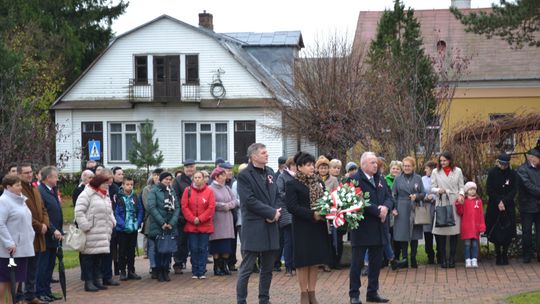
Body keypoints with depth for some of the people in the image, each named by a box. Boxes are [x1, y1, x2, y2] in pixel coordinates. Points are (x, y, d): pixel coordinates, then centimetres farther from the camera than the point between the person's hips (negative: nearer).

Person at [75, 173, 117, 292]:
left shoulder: (106, 196, 19)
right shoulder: (86, 195, -10)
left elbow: (109, 212, 30)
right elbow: (79, 212, -16)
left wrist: (112, 222, 14)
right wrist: (85, 226, -18)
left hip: (104, 234, 8)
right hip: (91, 234, -8)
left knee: (99, 257, 12)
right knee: (89, 258, -3)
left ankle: (98, 280, 20)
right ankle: (88, 282, 1)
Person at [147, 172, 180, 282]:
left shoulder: (172, 192, 14)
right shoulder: (154, 191, -2)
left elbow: (177, 208, 7)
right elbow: (152, 207, -11)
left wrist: (172, 223, -7)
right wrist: (162, 223, -14)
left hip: (171, 227, 4)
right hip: (158, 227, -4)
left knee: (169, 249, 4)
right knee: (159, 250, -2)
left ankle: (166, 272, 13)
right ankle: (159, 272, 6)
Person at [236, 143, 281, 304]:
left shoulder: (270, 172, 14)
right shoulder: (244, 176, -7)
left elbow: (276, 195, 15)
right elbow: (249, 201, -16)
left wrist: (275, 213, -5)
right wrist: (272, 212, -15)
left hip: (271, 228, 7)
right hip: (253, 228, -7)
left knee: (267, 269, 11)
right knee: (246, 269, -2)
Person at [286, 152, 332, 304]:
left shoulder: (319, 183, 11)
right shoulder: (292, 184, -6)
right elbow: (292, 207, -14)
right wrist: (312, 214, -21)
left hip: (319, 228, 5)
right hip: (302, 228, -5)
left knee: (315, 261, 8)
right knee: (303, 261, 1)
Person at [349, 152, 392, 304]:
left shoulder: (380, 179, 13)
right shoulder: (355, 179, -11)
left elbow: (388, 197, 10)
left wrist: (385, 207, -12)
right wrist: (378, 211, -19)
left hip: (378, 228, 7)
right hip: (362, 227, -7)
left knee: (376, 262, 11)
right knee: (357, 262, 1)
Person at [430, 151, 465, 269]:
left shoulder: (457, 171, 11)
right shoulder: (435, 172, 10)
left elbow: (461, 187, 11)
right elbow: (432, 188, 7)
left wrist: (461, 194, -10)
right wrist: (438, 190, -14)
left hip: (454, 203, 0)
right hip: (441, 204, 0)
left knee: (454, 231, -1)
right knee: (441, 232, -5)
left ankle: (452, 258, 6)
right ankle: (443, 258, 2)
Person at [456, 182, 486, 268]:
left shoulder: (478, 201, 7)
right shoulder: (464, 201, 4)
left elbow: (481, 214, 7)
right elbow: (460, 212, -2)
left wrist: (482, 226, 3)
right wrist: (459, 205, -17)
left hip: (476, 226, 1)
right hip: (466, 227, -1)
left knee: (475, 244, 2)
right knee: (467, 244, 0)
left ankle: (474, 260, 6)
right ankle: (468, 261, 3)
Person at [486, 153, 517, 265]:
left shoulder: (512, 174, 1)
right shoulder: (492, 173, -2)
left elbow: (514, 191, -2)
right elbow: (489, 190, -4)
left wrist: (504, 202, -13)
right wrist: (498, 202, -12)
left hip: (508, 207, 1)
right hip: (494, 207, -1)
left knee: (507, 232, -2)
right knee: (496, 232, 0)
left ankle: (505, 254, 11)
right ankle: (498, 255, 11)